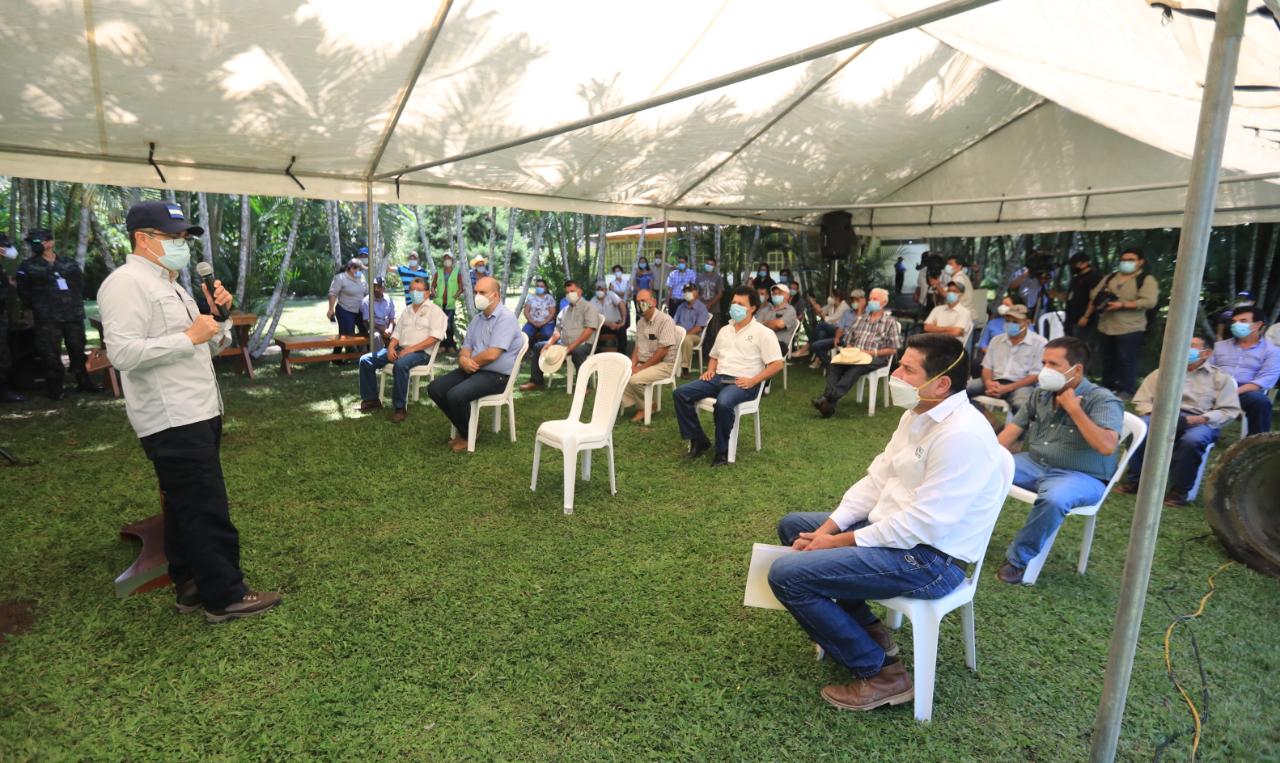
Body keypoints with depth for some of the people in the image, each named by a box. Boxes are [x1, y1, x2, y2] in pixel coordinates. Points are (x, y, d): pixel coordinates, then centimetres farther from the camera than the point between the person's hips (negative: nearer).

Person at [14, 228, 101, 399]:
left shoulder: (68, 263, 9)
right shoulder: (28, 266, 1)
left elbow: (80, 283, 16)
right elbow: (24, 292, 4)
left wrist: (77, 303, 10)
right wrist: (37, 307, 4)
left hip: (73, 314, 3)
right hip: (47, 318, -2)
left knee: (77, 349, 10)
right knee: (50, 353, -2)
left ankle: (84, 381, 20)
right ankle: (55, 387, 5)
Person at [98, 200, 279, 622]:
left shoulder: (169, 285, 18)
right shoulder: (127, 283, -12)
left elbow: (211, 347, 20)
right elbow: (122, 352, -24)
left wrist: (218, 315, 4)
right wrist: (189, 336, -19)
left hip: (197, 412, 10)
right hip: (172, 420, -10)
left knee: (186, 506, 16)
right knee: (207, 509, -6)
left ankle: (190, 585, 26)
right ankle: (225, 595, 3)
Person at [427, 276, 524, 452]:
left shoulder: (506, 318, -15)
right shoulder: (477, 319, 14)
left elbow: (491, 355, -23)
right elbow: (466, 349, 15)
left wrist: (469, 362, -6)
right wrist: (463, 360, -11)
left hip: (496, 376, -9)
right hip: (472, 370, 9)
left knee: (456, 395, -27)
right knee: (435, 389, -3)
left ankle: (468, 434, 1)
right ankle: (464, 428, 11)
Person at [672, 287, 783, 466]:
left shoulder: (763, 332, -2)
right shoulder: (725, 330, 19)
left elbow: (777, 364, -8)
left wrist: (753, 381, -18)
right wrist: (710, 370, 8)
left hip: (742, 383, -7)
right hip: (718, 378, 7)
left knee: (723, 403, -40)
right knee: (680, 393, -13)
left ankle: (723, 450, -18)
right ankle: (698, 441, -7)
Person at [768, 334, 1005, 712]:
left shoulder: (962, 435, -25)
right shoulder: (917, 414, 5)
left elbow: (921, 524, -26)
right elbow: (876, 479, 7)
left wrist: (840, 541, -18)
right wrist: (826, 529, -4)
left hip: (930, 559, -10)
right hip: (895, 528, 10)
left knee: (787, 574, -19)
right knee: (792, 525, 17)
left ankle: (880, 672, -1)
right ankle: (865, 628, 17)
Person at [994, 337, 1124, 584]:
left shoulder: (1102, 400, -12)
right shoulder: (1041, 393, 6)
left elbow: (1107, 447, -27)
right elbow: (1012, 429, 7)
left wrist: (1074, 408, -23)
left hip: (1080, 477, -6)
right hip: (1033, 464, 6)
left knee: (1053, 499, -39)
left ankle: (1018, 559, -19)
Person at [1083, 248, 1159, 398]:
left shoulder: (1147, 280, -3)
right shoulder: (1110, 277, 13)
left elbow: (1149, 301, -16)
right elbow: (1095, 297, 15)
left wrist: (1122, 305, -21)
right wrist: (1087, 316, 11)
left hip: (1130, 329, -5)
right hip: (1105, 327, 5)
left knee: (1126, 360, -3)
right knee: (1108, 359, 13)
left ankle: (1126, 390, 6)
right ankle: (1107, 387, 24)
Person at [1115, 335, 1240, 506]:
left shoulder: (1220, 377, 16)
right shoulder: (1161, 372, 21)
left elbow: (1229, 411, 5)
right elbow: (1141, 400, 14)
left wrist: (1199, 419, -13)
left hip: (1199, 422, -1)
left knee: (1191, 440, -38)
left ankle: (1179, 491, -24)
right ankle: (1134, 480, -21)